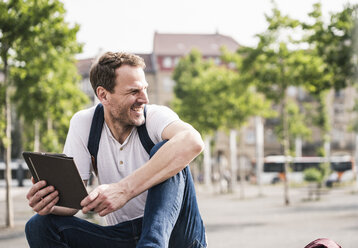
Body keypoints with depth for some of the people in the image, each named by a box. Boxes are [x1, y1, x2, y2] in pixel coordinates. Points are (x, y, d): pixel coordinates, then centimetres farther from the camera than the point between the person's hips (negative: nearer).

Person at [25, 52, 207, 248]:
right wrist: (48, 203, -29)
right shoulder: (83, 124, 0)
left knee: (165, 150, -24)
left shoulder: (156, 116, -11)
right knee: (40, 225, -15)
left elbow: (193, 142, -36)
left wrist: (125, 189, -43)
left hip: (173, 231, -3)